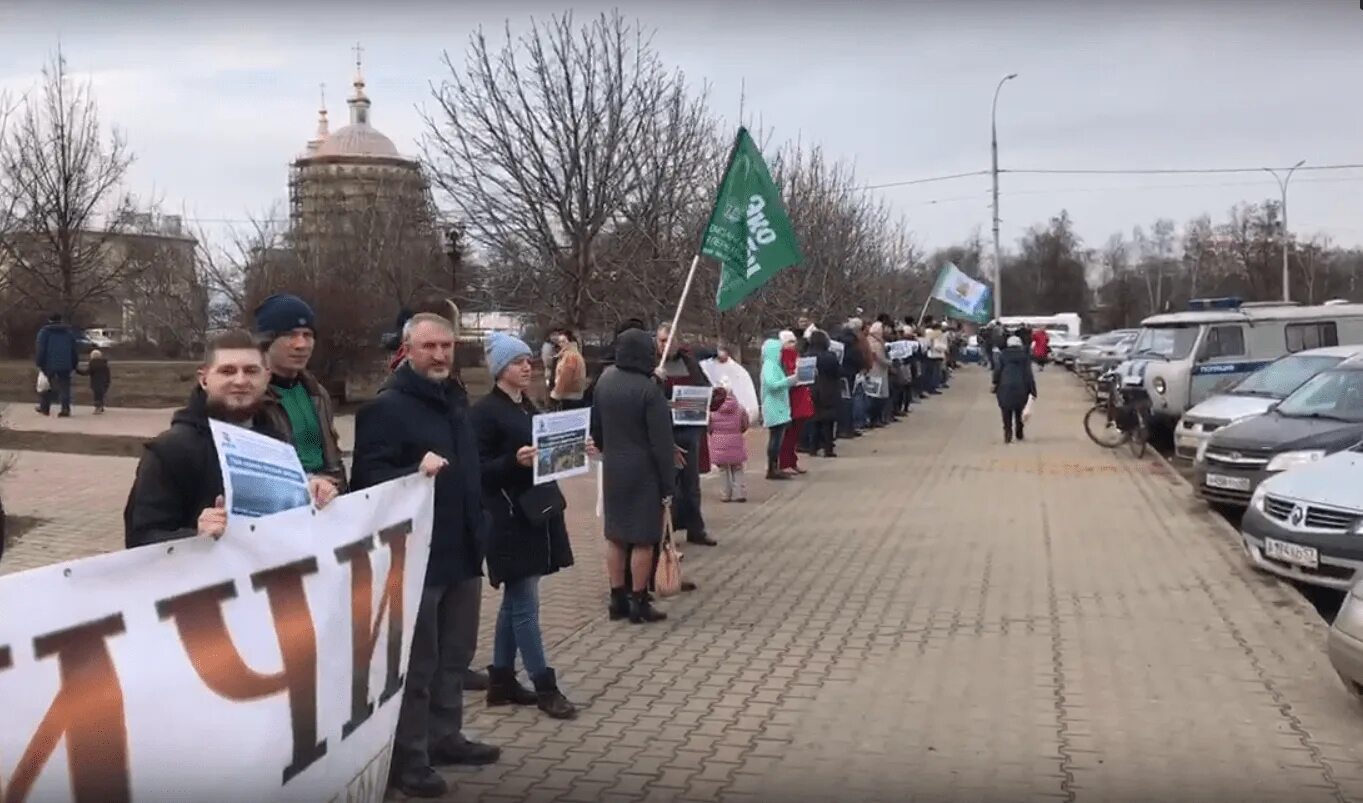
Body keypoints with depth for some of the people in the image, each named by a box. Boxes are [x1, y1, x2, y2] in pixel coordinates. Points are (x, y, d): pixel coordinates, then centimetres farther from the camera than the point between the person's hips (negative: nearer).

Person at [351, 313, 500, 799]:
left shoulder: (455, 400, 14)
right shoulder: (386, 406, -13)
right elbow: (368, 477, -20)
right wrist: (415, 472, -35)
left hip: (462, 551, 8)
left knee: (454, 654, 16)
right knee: (416, 661, -1)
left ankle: (445, 737, 29)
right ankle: (407, 758, 9)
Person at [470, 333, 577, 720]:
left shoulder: (528, 407, 14)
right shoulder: (484, 412, -11)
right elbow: (478, 470, -15)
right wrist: (515, 461, -29)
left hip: (537, 511, 9)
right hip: (509, 518, -9)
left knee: (515, 601, 13)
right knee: (525, 603, -4)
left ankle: (501, 680, 22)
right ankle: (545, 686, 2)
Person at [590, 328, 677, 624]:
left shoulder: (604, 383, 4)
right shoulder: (649, 390, -17)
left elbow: (596, 430, 15)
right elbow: (662, 443, -16)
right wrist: (668, 485, -11)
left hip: (612, 470, 7)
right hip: (643, 472, -7)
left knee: (615, 536, 12)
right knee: (642, 539, 1)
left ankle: (618, 599, 19)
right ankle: (639, 603, 6)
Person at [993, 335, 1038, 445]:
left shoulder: (1002, 356, 5)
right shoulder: (1024, 356, 5)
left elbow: (997, 372, -1)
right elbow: (1029, 374, 1)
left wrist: (995, 386, 5)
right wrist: (1032, 390, 2)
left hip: (1005, 387, -1)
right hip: (1020, 388, 1)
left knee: (1007, 414, 3)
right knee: (1019, 413, 16)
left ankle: (1008, 435, -6)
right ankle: (1019, 435, 20)